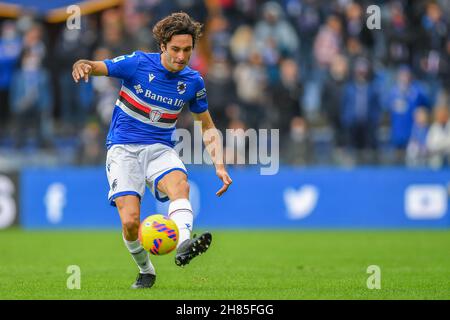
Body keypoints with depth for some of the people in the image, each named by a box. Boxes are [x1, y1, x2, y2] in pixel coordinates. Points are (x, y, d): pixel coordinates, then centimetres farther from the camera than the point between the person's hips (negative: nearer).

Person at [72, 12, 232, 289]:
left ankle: (183, 244, -57)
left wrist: (219, 165, 3)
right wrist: (82, 66, -33)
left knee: (180, 184, -34)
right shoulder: (138, 64, -7)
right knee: (130, 221, -19)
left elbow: (208, 127, 15)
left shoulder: (193, 81, 3)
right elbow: (95, 67, -7)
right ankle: (145, 271, 10)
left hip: (160, 149, 2)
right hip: (124, 149, -2)